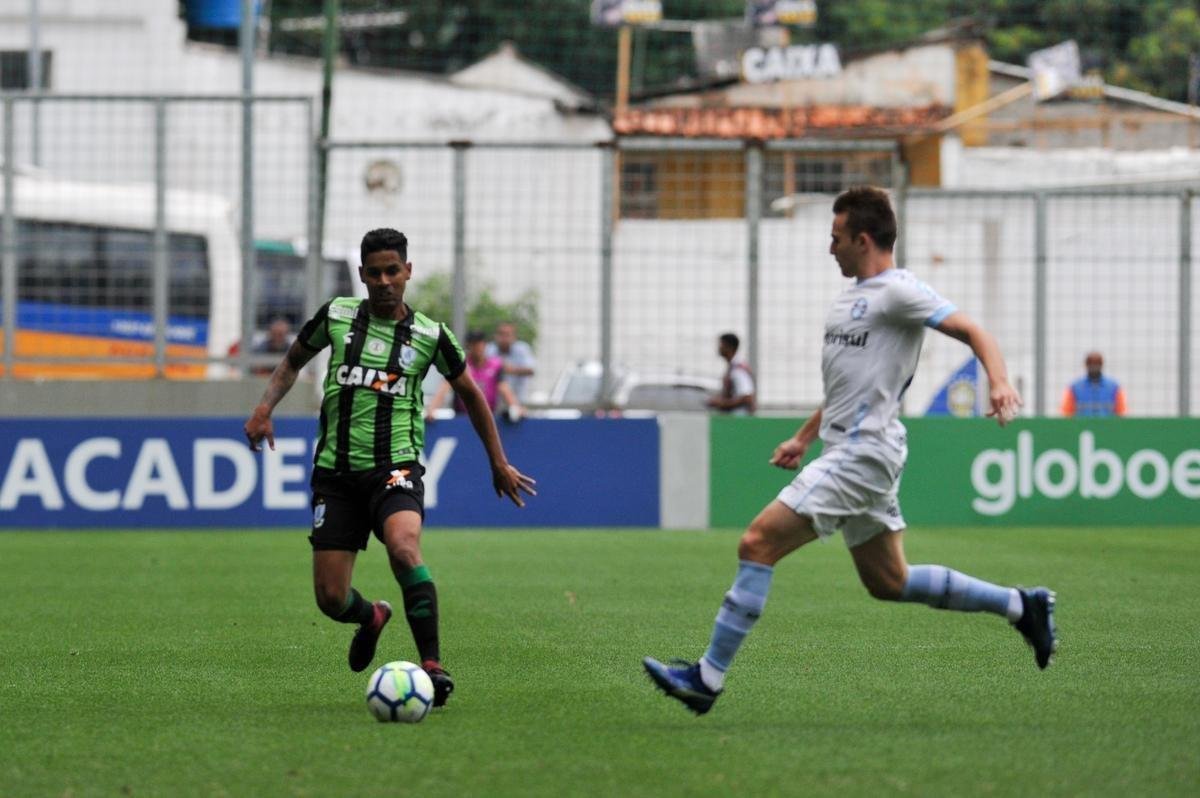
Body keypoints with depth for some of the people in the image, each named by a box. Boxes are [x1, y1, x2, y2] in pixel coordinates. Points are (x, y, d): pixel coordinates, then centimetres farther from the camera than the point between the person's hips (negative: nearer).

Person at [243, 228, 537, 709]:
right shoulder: (336, 316, 5)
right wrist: (265, 407, 3)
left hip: (395, 467, -2)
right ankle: (373, 618, 36)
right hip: (336, 471, 2)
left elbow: (469, 392, 18)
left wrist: (498, 462, 20)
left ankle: (432, 665, -32)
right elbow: (293, 362, 21)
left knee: (403, 547, -34)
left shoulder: (429, 335, 3)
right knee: (330, 598, -2)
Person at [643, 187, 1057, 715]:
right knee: (888, 583, 14)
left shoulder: (897, 291, -11)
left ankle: (707, 679, -12)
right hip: (848, 451, 10)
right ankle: (1021, 606, 21)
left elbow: (972, 332, -16)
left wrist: (999, 383, -33)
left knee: (757, 544, -14)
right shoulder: (853, 297, 18)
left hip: (862, 454, -10)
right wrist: (803, 437, 28)